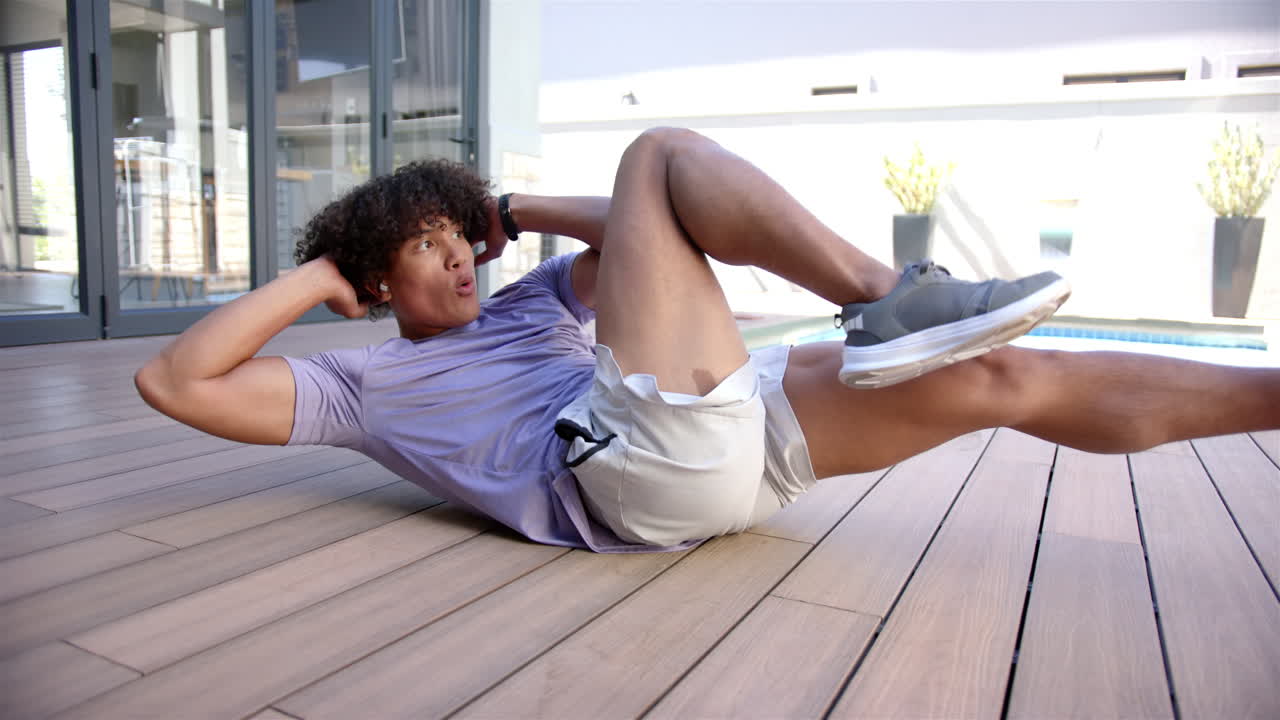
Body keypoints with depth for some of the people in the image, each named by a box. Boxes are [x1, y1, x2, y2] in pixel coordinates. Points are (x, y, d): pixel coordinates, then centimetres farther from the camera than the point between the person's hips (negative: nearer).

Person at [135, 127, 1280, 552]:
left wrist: (515, 209, 28)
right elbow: (176, 383, 9)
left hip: (733, 442, 7)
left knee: (1008, 377, 0)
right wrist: (316, 278, 11)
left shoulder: (521, 306, 32)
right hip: (634, 455, -7)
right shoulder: (360, 383, 16)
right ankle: (886, 297, -19)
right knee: (661, 156, -6)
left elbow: (624, 247, 32)